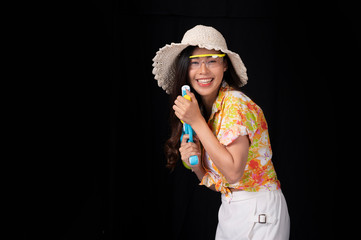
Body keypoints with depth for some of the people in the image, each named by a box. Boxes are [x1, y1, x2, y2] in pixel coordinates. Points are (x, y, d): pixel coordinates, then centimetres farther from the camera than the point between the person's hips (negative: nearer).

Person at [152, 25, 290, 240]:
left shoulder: (235, 104, -16)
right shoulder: (201, 110, 7)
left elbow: (234, 173, -24)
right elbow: (215, 182, 10)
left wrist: (197, 122, -21)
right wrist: (195, 165, -11)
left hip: (259, 213, -7)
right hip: (229, 210, 7)